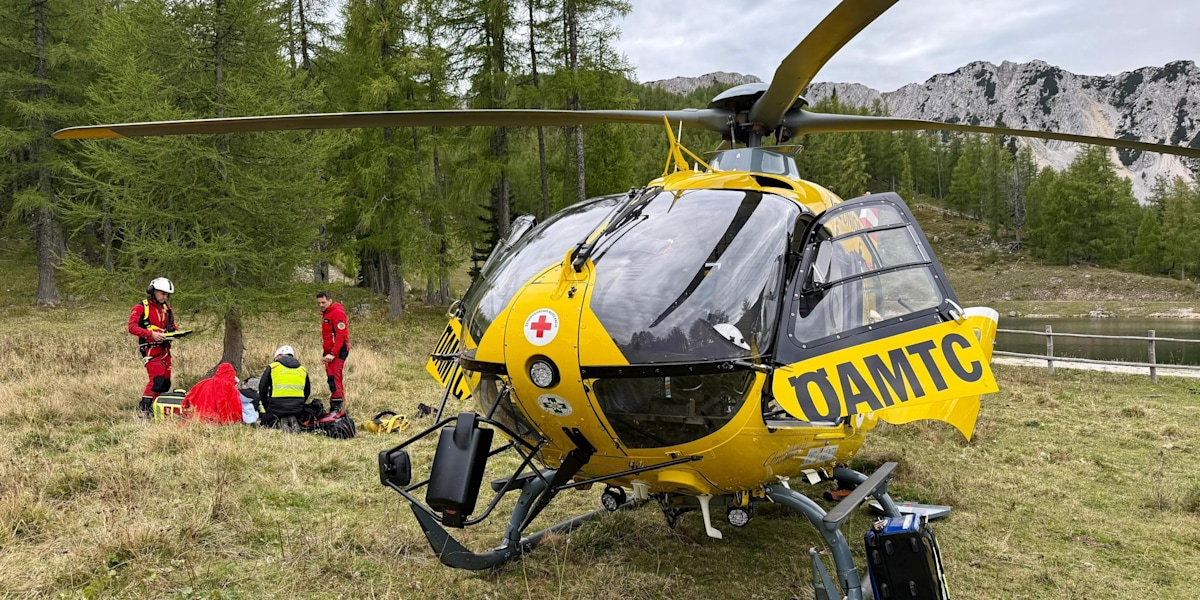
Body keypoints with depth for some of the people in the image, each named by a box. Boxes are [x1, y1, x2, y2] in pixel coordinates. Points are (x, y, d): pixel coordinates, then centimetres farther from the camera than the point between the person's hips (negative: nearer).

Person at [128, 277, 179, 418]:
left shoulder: (167, 308, 17)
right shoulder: (141, 308, -4)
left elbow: (172, 327, 25)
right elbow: (132, 327, -13)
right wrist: (151, 334, -24)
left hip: (165, 348, 7)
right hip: (150, 349, -7)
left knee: (165, 382, 8)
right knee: (156, 379, -20)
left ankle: (155, 407, 19)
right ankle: (143, 409, -15)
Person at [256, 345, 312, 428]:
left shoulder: (272, 367, 5)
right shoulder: (303, 370, 17)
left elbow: (262, 390, 6)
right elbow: (307, 392, 22)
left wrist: (266, 407, 16)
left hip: (276, 408, -4)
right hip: (296, 410, 4)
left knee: (264, 423, 12)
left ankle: (276, 423, -14)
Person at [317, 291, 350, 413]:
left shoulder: (337, 313, -11)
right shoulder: (325, 313, 20)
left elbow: (341, 335, -19)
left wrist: (332, 354, -22)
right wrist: (325, 352, 19)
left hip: (338, 350, -10)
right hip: (330, 351, 10)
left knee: (334, 377, -17)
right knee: (332, 378, 12)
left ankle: (336, 406, -18)